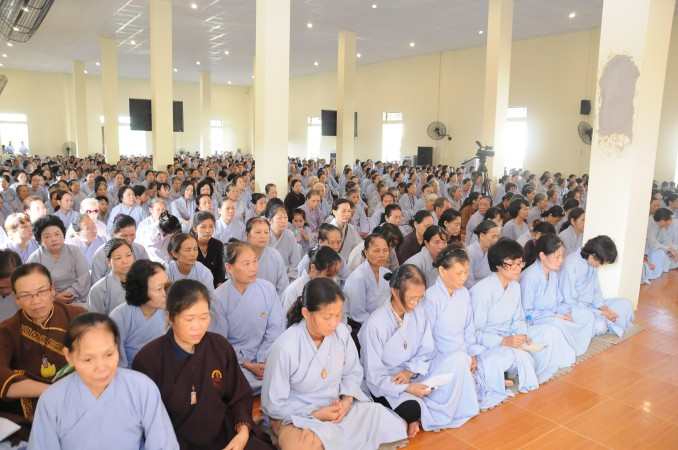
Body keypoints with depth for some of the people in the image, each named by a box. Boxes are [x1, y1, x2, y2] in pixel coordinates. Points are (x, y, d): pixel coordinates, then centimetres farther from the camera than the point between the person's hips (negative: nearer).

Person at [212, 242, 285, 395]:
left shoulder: (268, 289, -4)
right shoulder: (219, 297, -10)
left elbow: (275, 330, -2)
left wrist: (263, 362, -12)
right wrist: (248, 365, -13)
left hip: (265, 357, 3)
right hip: (234, 360, -2)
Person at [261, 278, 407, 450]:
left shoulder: (342, 333, -12)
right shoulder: (285, 347, -24)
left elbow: (353, 373, 6)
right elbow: (273, 404, -14)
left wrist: (347, 400, -13)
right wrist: (316, 414, -19)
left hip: (337, 407, 5)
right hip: (296, 415, -4)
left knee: (395, 427, -7)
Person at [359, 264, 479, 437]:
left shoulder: (419, 313, -5)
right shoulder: (374, 324, -22)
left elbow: (427, 351, 2)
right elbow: (374, 376, -17)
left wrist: (411, 370, -18)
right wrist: (407, 388, -29)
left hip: (415, 376, 6)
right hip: (386, 384, -6)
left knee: (459, 358, -13)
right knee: (412, 408, -37)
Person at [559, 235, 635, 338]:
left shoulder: (592, 263, 2)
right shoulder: (570, 265, -24)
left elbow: (596, 291, 11)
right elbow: (570, 303, -24)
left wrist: (603, 307, -9)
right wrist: (600, 313, -20)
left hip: (590, 305, 8)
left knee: (625, 304, 3)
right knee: (599, 325, -31)